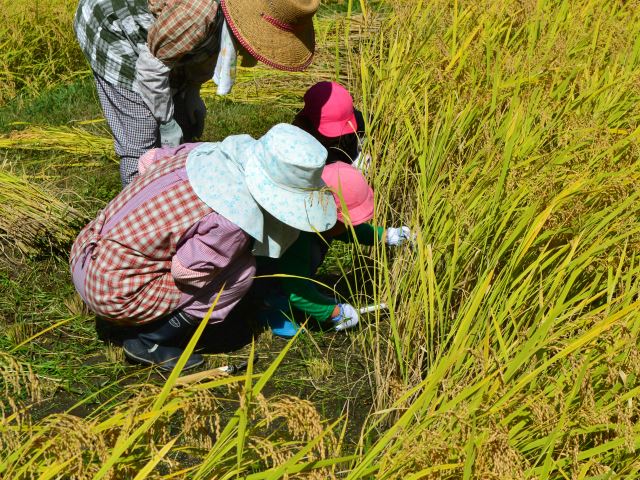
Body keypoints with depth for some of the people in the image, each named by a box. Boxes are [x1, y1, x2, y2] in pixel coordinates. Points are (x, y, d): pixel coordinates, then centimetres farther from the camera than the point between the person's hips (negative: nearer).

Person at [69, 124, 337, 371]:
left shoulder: (208, 151, -3)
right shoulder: (234, 221, -25)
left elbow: (150, 160, 11)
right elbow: (187, 273, -17)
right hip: (113, 293, -8)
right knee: (240, 272, -8)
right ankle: (149, 342, -1)